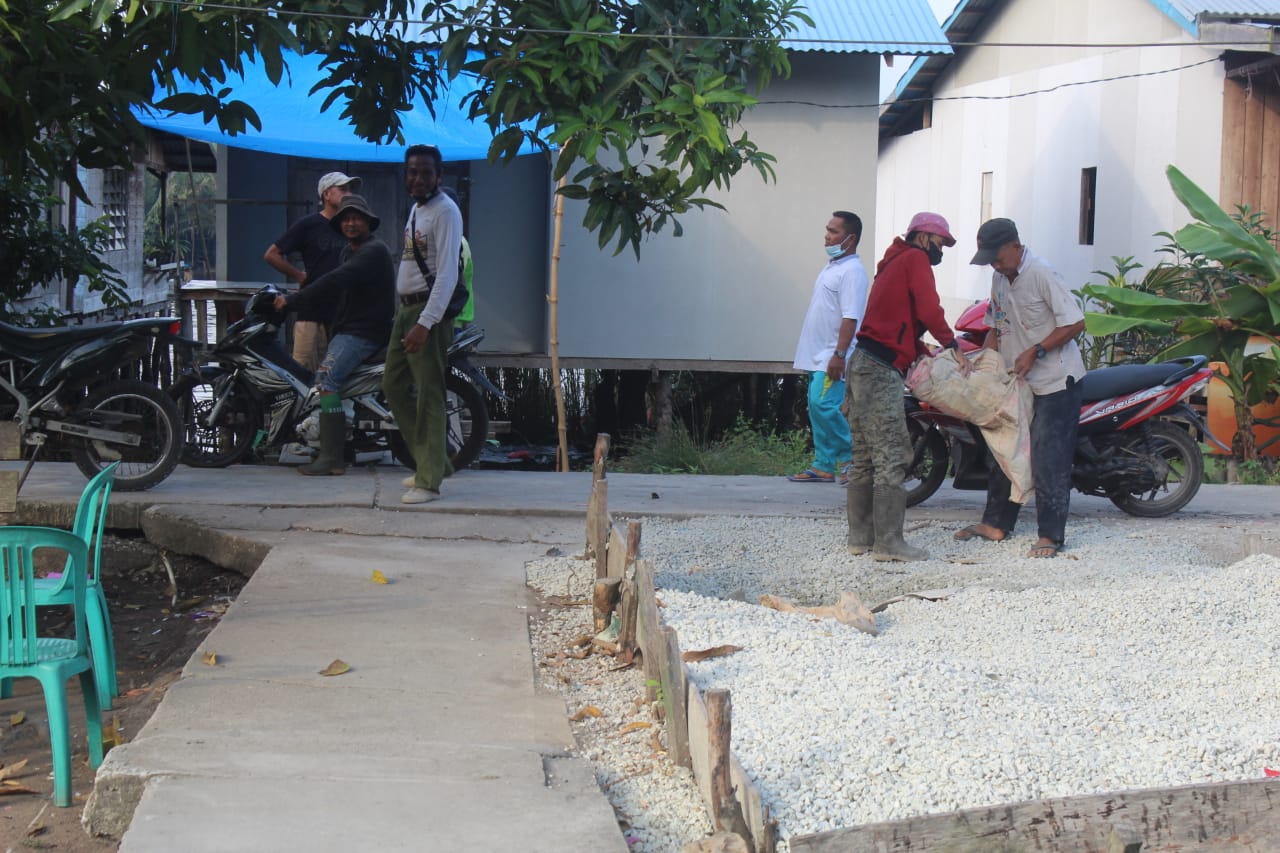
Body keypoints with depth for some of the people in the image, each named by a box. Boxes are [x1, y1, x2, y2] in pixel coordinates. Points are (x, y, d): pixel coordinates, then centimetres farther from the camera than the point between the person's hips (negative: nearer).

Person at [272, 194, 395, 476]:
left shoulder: (374, 251, -13)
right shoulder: (350, 251, 21)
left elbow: (336, 281, -24)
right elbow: (335, 292, 22)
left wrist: (293, 301, -23)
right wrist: (293, 299, 11)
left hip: (365, 333, -11)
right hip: (348, 328, 11)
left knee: (326, 376, -27)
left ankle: (332, 458, -29)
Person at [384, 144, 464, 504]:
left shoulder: (445, 211, -13)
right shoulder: (416, 208, 16)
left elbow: (447, 274, -21)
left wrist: (425, 323, -26)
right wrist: (408, 314, 16)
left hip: (430, 311, -10)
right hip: (406, 308, 10)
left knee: (428, 395, -8)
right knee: (394, 385, 14)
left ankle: (429, 481, -5)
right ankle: (430, 462, 22)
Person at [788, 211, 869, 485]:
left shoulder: (851, 271, -14)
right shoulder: (832, 266, 17)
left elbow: (850, 318, -21)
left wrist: (839, 354, -26)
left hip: (834, 357, -10)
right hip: (818, 354, 10)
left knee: (824, 405, -17)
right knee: (817, 408, 9)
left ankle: (850, 458, -6)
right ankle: (823, 466, 15)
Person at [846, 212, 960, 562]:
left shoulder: (894, 263, 26)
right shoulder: (915, 259, -2)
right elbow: (928, 310, -13)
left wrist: (925, 354, 10)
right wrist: (952, 343, 0)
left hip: (863, 364, 10)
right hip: (881, 370, -10)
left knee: (866, 457, 12)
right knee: (891, 455, -10)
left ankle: (860, 536, 15)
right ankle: (888, 542, -12)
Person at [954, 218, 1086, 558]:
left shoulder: (1042, 275, -17)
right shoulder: (999, 279, 9)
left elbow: (1075, 323, -18)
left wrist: (1034, 352, -21)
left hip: (1055, 381, -9)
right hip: (1016, 381, 9)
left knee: (1047, 459, -9)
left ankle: (1051, 535, -5)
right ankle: (996, 523, 23)